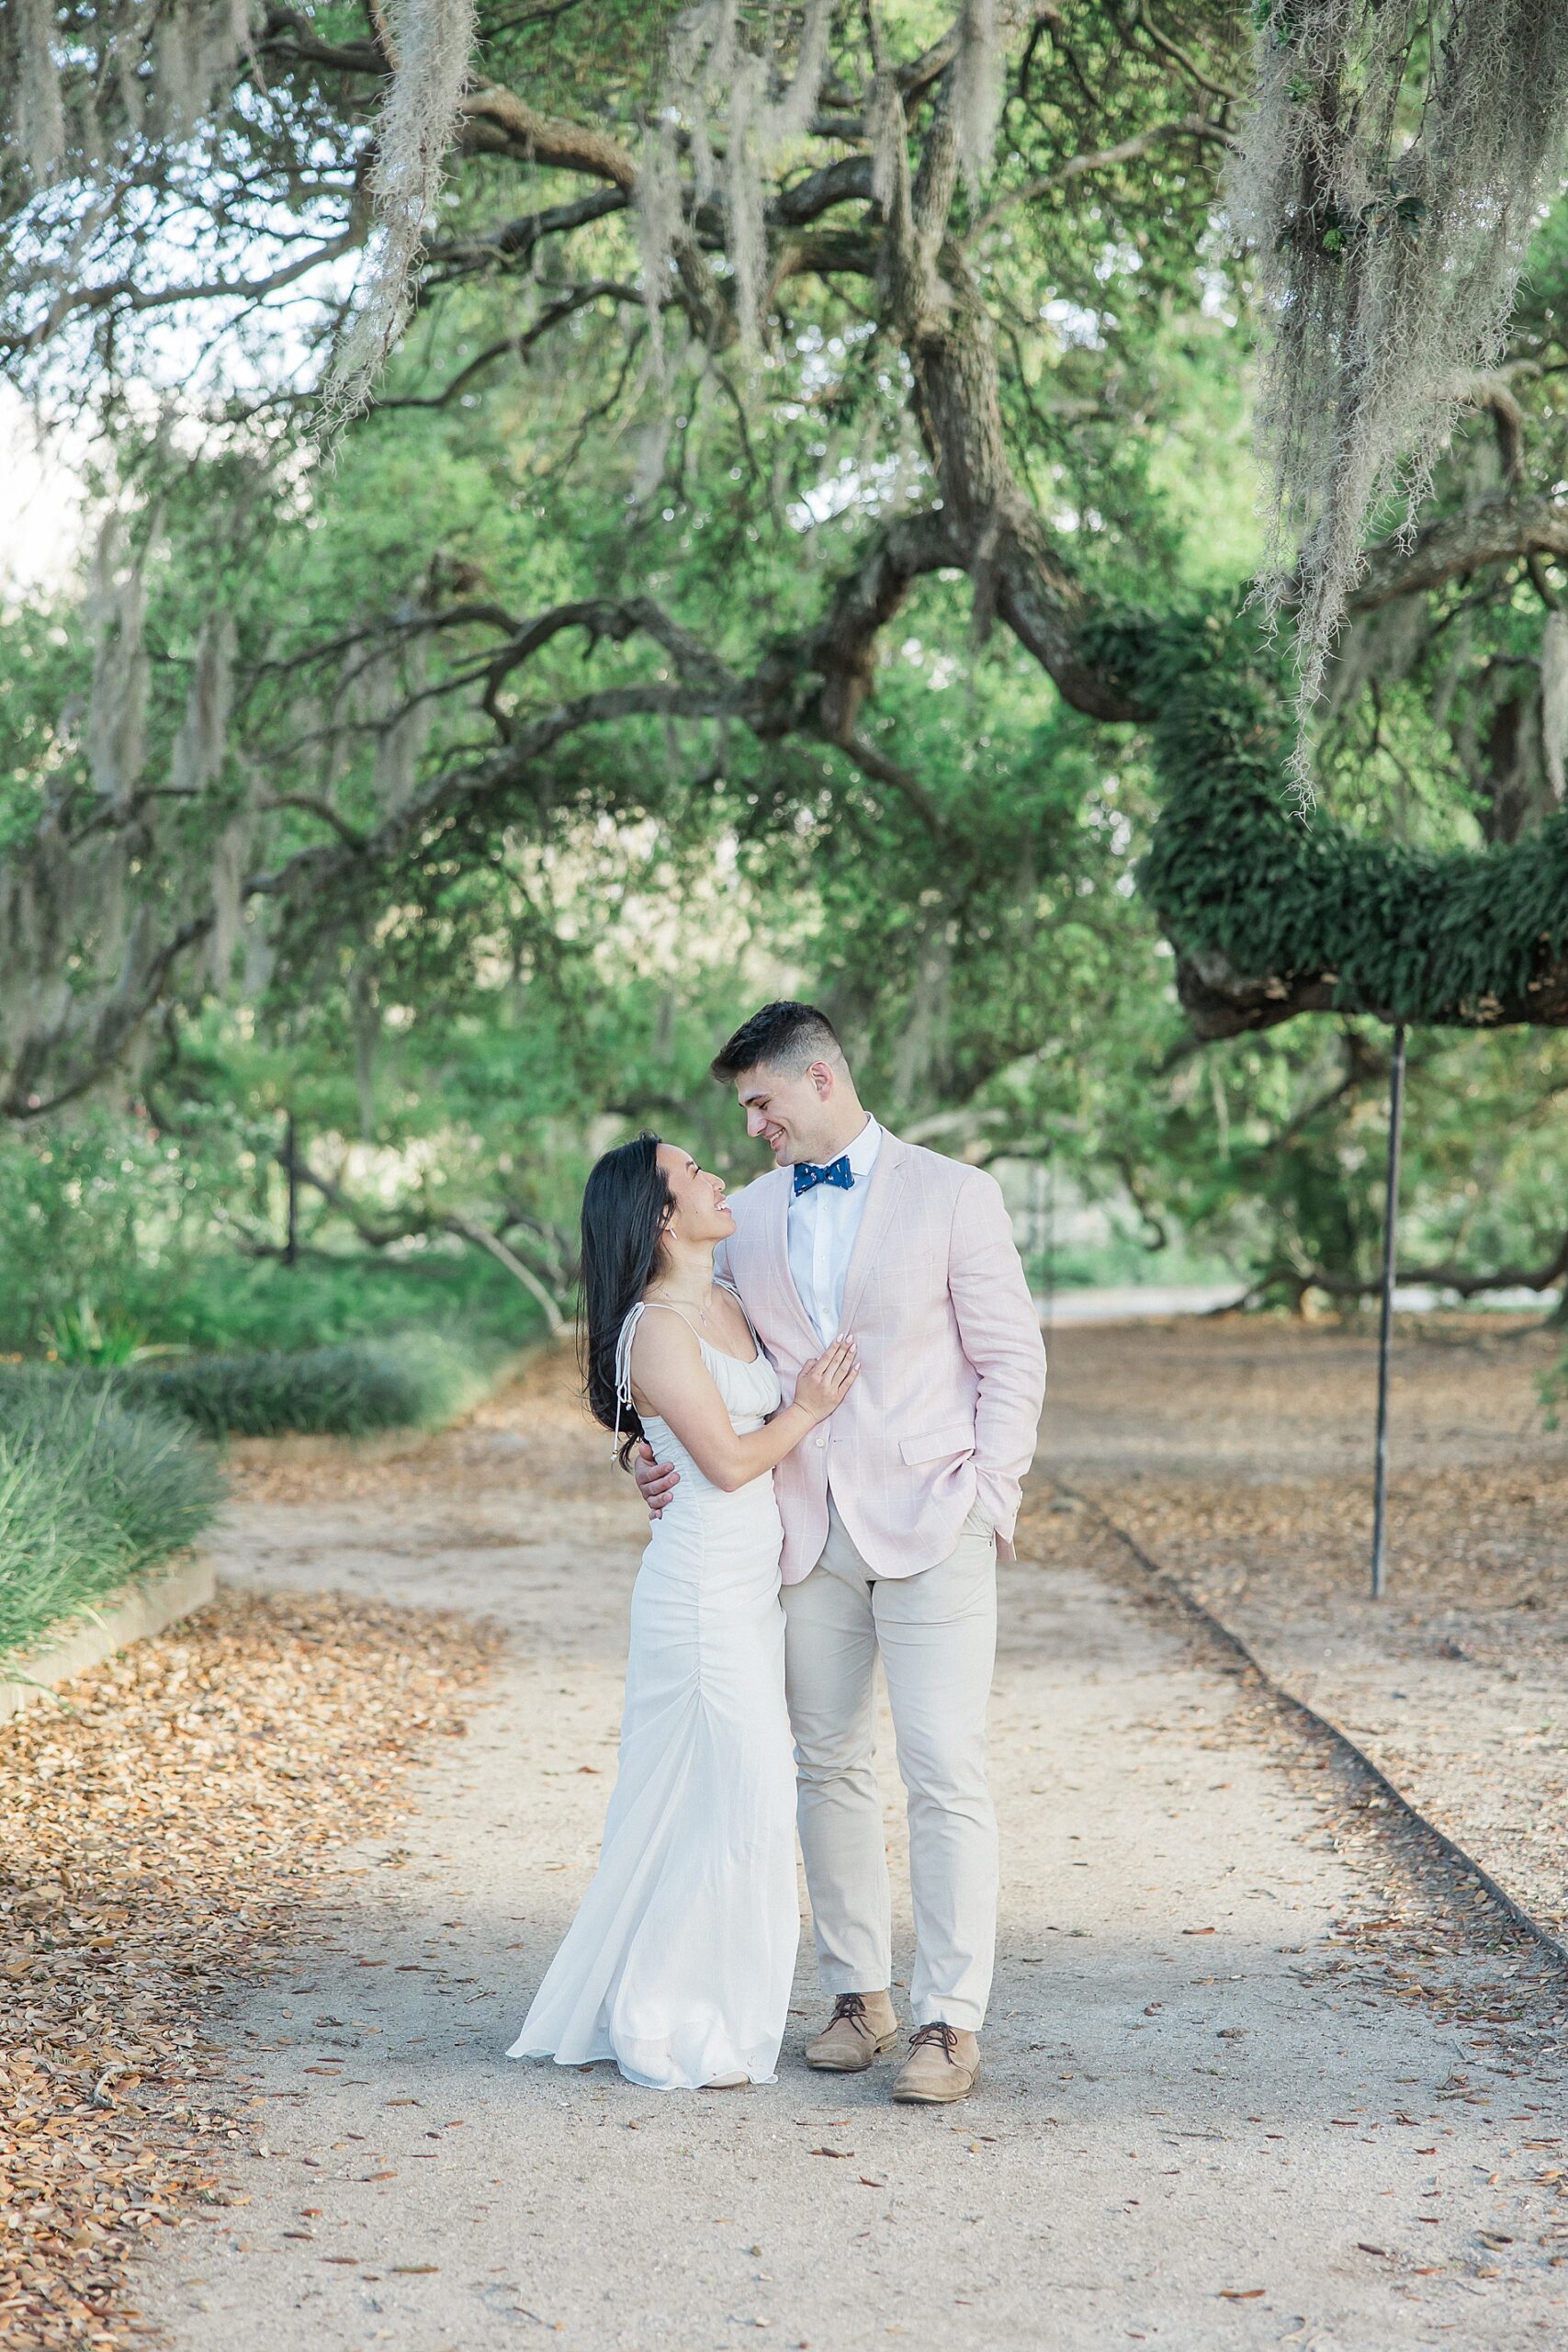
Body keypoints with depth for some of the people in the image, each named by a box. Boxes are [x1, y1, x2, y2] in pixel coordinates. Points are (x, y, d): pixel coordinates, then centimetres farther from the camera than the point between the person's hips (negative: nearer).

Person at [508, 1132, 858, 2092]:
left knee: (743, 1800, 14)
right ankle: (665, 2031, 9)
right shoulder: (658, 1330, -16)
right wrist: (808, 1411, -3)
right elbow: (729, 1461, -16)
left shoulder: (730, 1304, 11)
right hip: (704, 1588, -9)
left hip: (752, 1581, 9)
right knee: (731, 1806, -4)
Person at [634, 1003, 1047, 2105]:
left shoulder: (952, 1194, -1)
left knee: (947, 1774, -7)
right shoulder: (749, 1215, 11)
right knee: (830, 1767, 9)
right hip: (806, 1530, 4)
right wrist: (676, 1456, -2)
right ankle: (862, 1995, 20)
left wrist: (989, 1499, -8)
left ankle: (951, 2023, -4)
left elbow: (1013, 1359, -1)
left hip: (927, 1526, -4)